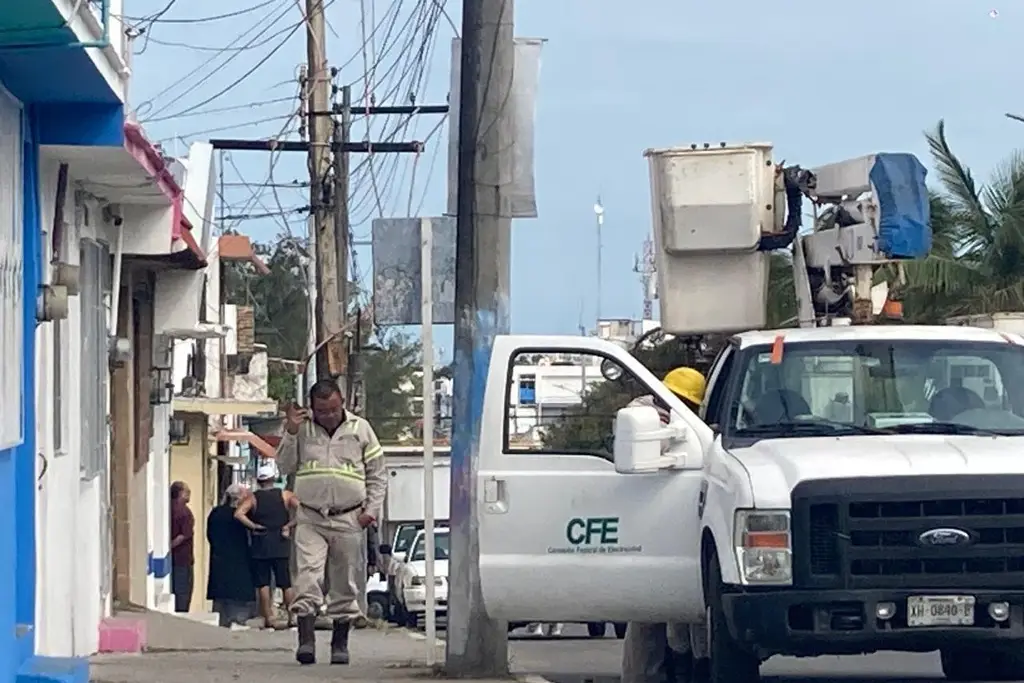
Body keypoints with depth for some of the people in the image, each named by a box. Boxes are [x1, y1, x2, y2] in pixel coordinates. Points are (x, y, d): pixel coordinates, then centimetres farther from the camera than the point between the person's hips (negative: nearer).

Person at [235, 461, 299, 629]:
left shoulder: (253, 498, -2)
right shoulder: (285, 495, 0)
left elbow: (238, 514, -16)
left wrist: (254, 526, -7)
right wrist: (289, 525, -5)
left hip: (260, 546, -1)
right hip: (281, 545, 1)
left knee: (263, 584, 3)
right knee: (286, 584, 5)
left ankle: (268, 619, -1)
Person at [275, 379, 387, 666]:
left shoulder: (360, 429, 4)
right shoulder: (303, 429, 5)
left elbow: (377, 475, 9)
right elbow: (285, 466, 6)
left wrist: (371, 510, -1)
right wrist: (291, 434, -7)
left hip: (349, 520, 1)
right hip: (310, 518, 0)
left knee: (346, 585, 6)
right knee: (307, 577, -15)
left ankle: (340, 643, 16)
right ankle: (306, 640, -18)